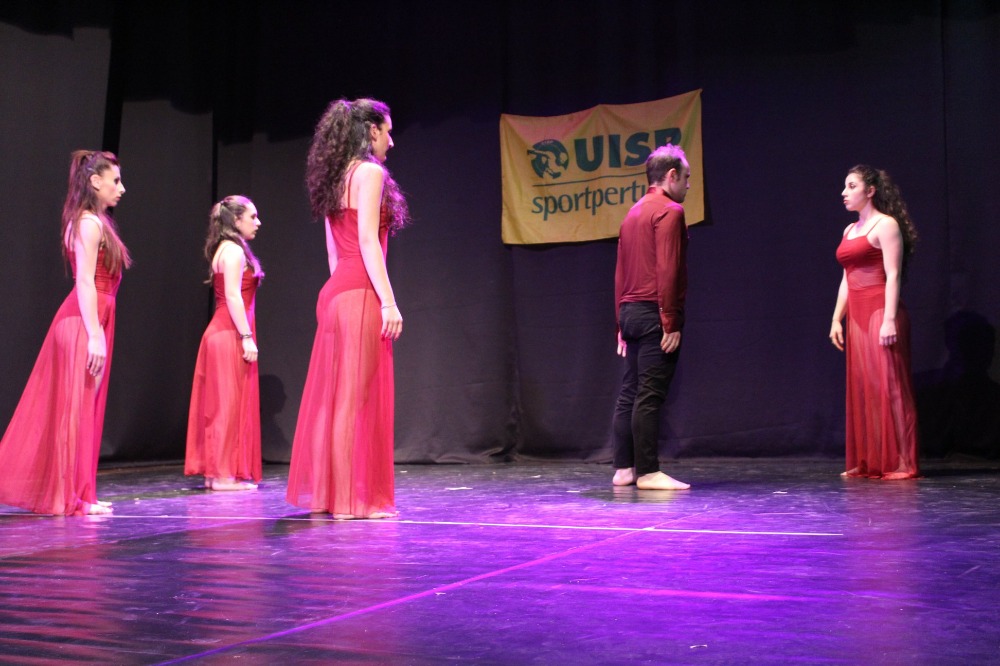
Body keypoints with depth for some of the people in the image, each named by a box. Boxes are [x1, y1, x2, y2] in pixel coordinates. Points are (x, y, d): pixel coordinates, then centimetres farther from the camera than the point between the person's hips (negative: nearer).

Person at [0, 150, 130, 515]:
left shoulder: (95, 222, 17)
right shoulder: (90, 223, -11)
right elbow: (84, 282, -18)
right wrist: (96, 335, -23)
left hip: (88, 323, 9)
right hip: (85, 324, -9)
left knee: (81, 410, 12)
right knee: (77, 409, -4)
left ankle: (75, 494, 20)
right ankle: (70, 497, 2)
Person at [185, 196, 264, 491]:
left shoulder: (227, 250, 19)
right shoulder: (234, 250, -10)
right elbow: (232, 296, -18)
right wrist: (247, 337, -21)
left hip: (222, 333, 10)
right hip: (231, 335, -10)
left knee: (221, 404, 11)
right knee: (231, 403, -6)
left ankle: (216, 471, 15)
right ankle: (225, 474, -3)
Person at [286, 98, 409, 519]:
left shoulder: (335, 178, 18)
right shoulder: (370, 172, -7)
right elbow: (368, 241, -15)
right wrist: (389, 302, -17)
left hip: (334, 293, 9)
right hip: (361, 294, -9)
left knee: (332, 395, 11)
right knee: (359, 398, -5)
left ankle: (325, 492, 17)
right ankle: (354, 498, -1)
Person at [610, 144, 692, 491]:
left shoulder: (634, 213, 19)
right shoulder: (669, 211, -7)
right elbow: (668, 270, -16)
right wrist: (671, 323, -18)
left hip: (631, 313, 9)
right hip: (655, 314, -9)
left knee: (630, 393, 9)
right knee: (649, 396, -8)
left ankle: (623, 468, 12)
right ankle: (648, 472, -6)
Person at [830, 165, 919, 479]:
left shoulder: (885, 225, -5)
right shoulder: (850, 230, 19)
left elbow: (893, 276, -12)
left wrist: (890, 320, -20)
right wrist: (837, 318, 14)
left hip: (880, 313, -8)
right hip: (857, 316, 8)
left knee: (887, 386, -7)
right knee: (861, 388, 8)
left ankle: (899, 463, -2)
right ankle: (867, 462, 13)